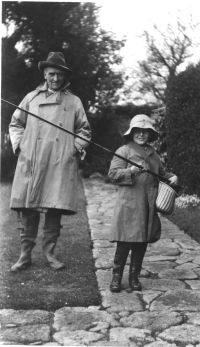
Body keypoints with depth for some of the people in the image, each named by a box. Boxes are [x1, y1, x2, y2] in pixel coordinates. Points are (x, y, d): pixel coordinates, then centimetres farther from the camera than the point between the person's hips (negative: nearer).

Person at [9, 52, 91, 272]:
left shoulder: (74, 102, 13)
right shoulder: (31, 98, 13)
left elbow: (84, 130, 18)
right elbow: (15, 124, 19)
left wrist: (77, 148, 3)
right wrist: (18, 144, 5)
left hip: (61, 165, 0)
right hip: (31, 163, 0)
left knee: (55, 209, -2)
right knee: (28, 210, -1)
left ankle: (49, 253, 12)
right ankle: (25, 255, 9)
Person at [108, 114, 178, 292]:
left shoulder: (153, 153, 17)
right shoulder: (124, 151, -1)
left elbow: (161, 172, 28)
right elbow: (113, 173, -8)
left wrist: (171, 177, 8)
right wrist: (131, 171, -23)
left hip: (149, 205, 6)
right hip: (129, 203, -5)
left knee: (142, 242, 9)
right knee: (125, 242, -5)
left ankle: (134, 277, 22)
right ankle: (116, 277, 9)